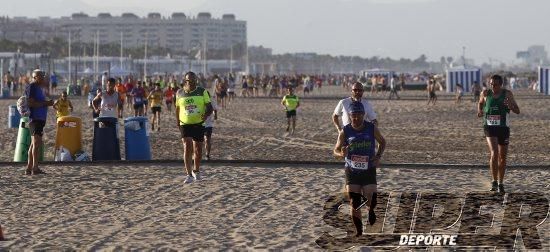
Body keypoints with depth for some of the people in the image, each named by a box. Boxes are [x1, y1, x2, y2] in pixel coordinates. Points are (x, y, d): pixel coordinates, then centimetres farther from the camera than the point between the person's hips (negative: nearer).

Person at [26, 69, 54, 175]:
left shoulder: (39, 88, 19)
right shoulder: (31, 87, -11)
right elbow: (31, 103, -20)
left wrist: (47, 103, 11)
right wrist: (45, 103, -16)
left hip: (40, 118, 10)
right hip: (34, 118, -10)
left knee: (34, 144, 12)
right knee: (37, 143, -15)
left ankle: (29, 168, 16)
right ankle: (35, 168, -19)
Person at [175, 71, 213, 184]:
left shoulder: (202, 92, -1)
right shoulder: (180, 93, 3)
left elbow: (209, 107, -4)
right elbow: (177, 109, 15)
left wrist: (206, 114, -25)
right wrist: (178, 123, 14)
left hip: (199, 124, 0)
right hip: (185, 124, 0)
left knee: (198, 149, 9)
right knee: (187, 148, -15)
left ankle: (196, 171, 34)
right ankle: (189, 175, -14)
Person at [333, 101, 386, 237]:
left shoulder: (372, 129, -8)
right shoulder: (345, 132, -10)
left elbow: (382, 142, 10)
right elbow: (336, 150, -2)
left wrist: (378, 157, -7)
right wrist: (341, 154, -26)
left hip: (369, 171, 0)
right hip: (351, 172, 0)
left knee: (372, 202, -8)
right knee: (354, 204, -4)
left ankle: (371, 210, 30)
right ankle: (358, 230, 15)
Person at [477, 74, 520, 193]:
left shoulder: (507, 94, -3)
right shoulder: (485, 93, -1)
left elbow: (517, 111, -4)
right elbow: (480, 103, 21)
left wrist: (510, 105, -26)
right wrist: (479, 111, -1)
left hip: (503, 128, 1)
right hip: (490, 127, -1)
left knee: (503, 157, 8)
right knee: (494, 153, -20)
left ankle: (501, 183, 23)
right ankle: (494, 182, -16)